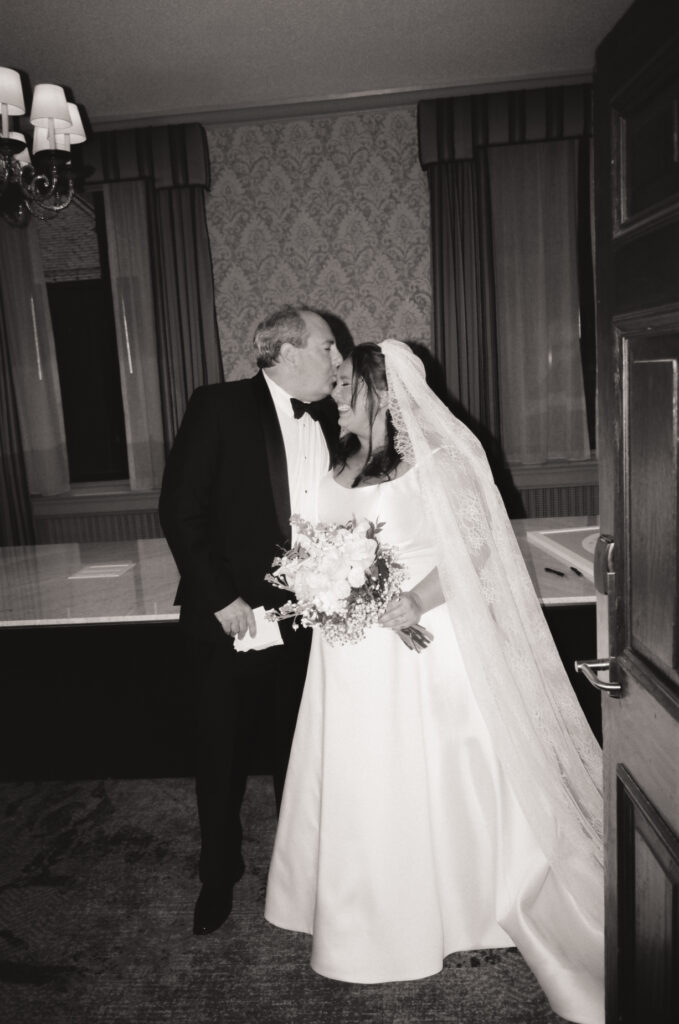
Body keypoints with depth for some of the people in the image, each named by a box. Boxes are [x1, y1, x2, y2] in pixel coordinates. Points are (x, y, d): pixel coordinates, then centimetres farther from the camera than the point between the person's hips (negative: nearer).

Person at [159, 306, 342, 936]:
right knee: (222, 754, 12)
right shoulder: (219, 408, -11)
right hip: (232, 618, -4)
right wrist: (222, 599, -16)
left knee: (302, 751, 18)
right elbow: (180, 510, -13)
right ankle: (218, 878, 36)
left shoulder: (330, 420, 4)